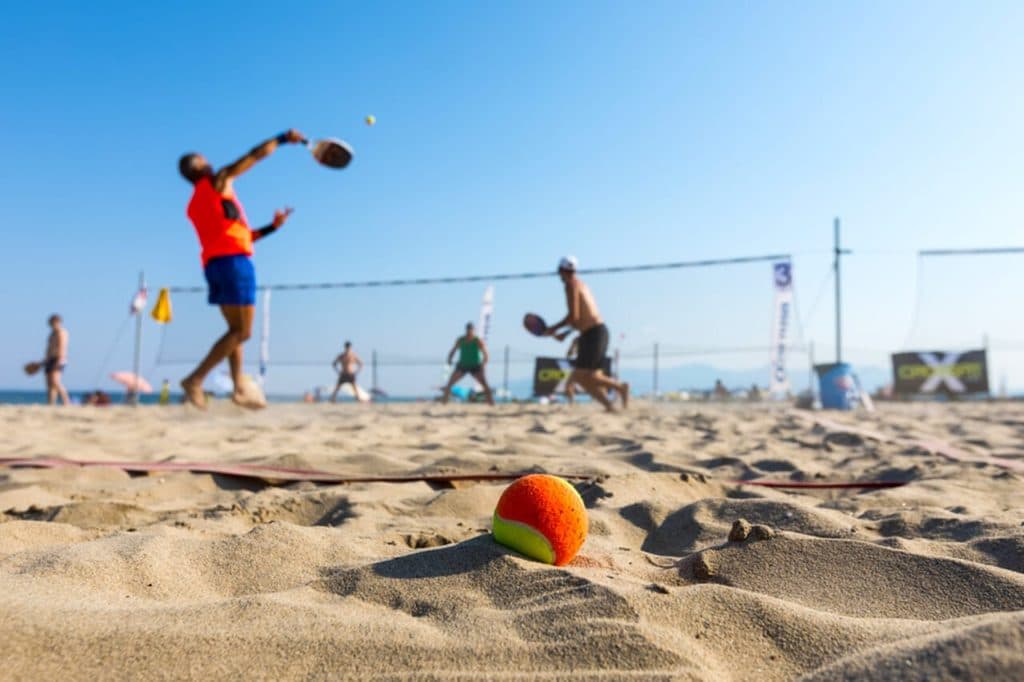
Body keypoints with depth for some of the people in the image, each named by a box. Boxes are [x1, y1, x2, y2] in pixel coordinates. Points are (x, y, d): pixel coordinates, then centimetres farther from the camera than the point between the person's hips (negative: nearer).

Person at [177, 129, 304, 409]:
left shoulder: (194, 206, 24)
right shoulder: (217, 181, 3)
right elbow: (254, 156, 3)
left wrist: (271, 227, 23)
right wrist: (284, 138, 13)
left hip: (213, 263, 9)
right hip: (233, 260, -9)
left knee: (236, 330, 12)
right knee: (242, 331, -10)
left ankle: (239, 389, 6)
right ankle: (195, 379, -16)